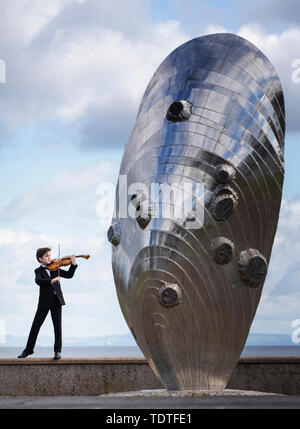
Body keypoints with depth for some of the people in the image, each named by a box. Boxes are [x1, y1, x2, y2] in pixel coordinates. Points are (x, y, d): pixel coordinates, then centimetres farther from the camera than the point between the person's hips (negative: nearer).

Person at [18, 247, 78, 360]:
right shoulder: (39, 270, 2)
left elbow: (69, 275, 5)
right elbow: (38, 281, -19)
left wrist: (73, 264, -11)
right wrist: (51, 280, -35)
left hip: (56, 301, 2)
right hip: (44, 301, -2)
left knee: (57, 326, 0)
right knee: (35, 326, 2)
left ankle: (57, 351, 9)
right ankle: (28, 350, 15)